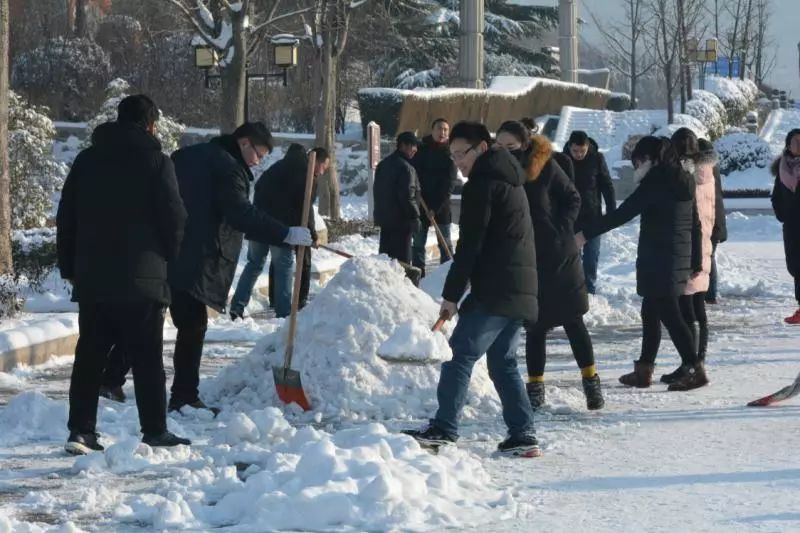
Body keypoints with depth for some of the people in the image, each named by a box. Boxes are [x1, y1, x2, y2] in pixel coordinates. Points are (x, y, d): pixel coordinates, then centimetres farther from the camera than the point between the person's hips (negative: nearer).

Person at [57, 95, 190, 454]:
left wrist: (70, 268, 16)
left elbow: (66, 219, 10)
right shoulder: (156, 162, -6)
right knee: (147, 359, 3)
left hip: (91, 279, 4)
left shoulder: (86, 161, 9)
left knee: (89, 356, 7)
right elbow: (174, 218, -7)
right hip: (142, 278, -4)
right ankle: (154, 431, 5)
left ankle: (81, 430, 2)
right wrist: (166, 256, 11)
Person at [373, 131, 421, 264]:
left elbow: (377, 190, 19)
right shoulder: (405, 168, -16)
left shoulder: (383, 164, 13)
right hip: (401, 220, -9)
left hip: (384, 217, 9)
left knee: (385, 254, 14)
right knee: (402, 258, -6)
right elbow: (408, 196, -21)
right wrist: (415, 216, -12)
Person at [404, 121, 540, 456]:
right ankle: (522, 434, 8)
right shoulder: (511, 182, 22)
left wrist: (451, 294, -11)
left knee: (460, 354, -8)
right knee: (503, 362, 13)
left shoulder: (481, 186, -8)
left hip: (493, 291, -10)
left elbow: (470, 246, -14)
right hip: (522, 290, 10)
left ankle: (444, 428, -12)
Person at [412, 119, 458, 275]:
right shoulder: (421, 150, 5)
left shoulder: (449, 154, -3)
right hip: (420, 204, 2)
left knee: (445, 244, 1)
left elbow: (450, 183, -8)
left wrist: (436, 207, -15)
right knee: (418, 243, 4)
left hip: (441, 207, -2)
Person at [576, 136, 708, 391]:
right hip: (680, 256, 9)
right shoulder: (684, 181, 11)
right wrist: (696, 261, 21)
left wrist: (586, 234, -15)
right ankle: (643, 370, 20)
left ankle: (695, 369, -10)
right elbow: (694, 223, 15)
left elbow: (622, 214, -18)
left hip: (657, 259, -9)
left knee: (668, 314, -6)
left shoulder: (655, 183, -14)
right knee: (650, 312, 16)